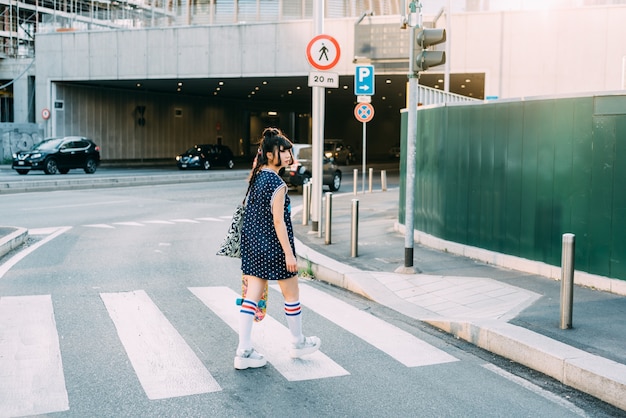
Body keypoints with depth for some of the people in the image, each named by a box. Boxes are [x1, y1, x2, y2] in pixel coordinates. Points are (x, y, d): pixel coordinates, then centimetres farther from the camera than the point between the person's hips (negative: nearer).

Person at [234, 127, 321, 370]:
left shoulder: (256, 177, 4)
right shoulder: (277, 184, -19)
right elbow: (278, 221, -20)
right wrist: (289, 253, -17)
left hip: (252, 243, 8)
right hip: (272, 247, -8)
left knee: (252, 295, 7)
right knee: (291, 294, 12)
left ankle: (243, 352, 7)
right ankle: (298, 343, 30)